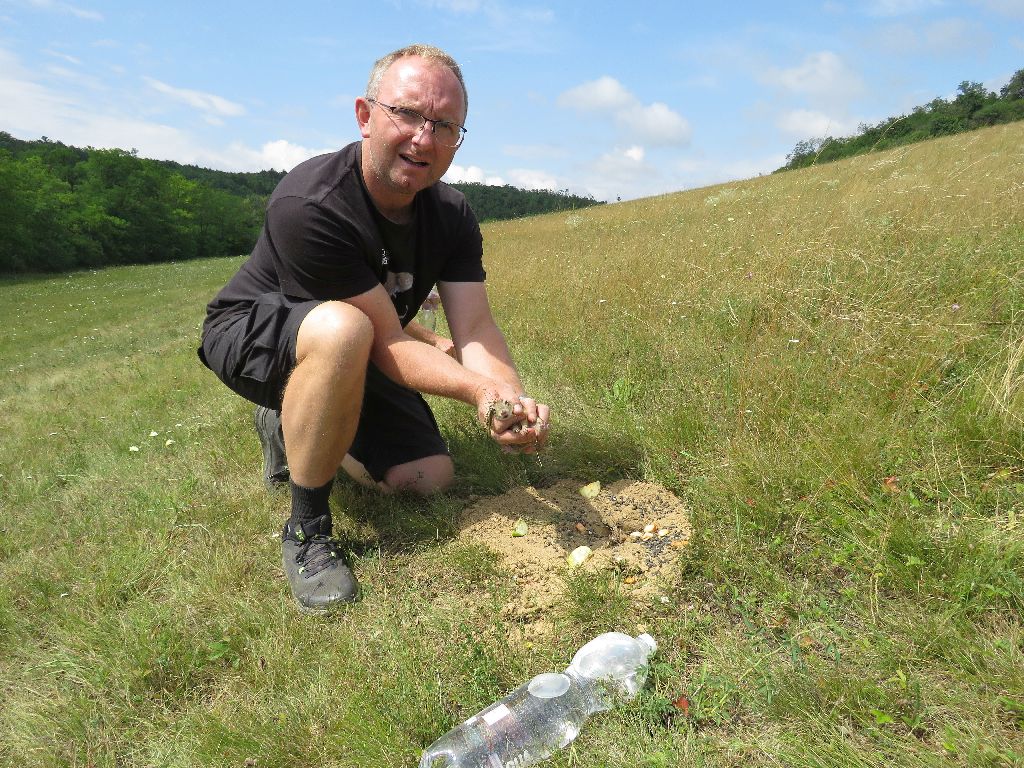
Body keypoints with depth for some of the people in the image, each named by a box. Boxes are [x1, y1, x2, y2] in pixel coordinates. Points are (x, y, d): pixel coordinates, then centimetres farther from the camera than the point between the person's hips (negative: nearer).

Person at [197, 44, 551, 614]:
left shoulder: (453, 215, -12)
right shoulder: (309, 205, -33)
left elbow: (475, 328, -21)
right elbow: (386, 342, -33)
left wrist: (516, 400, -40)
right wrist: (480, 391, -45)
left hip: (353, 353, 7)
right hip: (252, 332, -6)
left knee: (429, 478, 2)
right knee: (341, 329, -41)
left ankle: (290, 426, 24)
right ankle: (306, 529, -20)